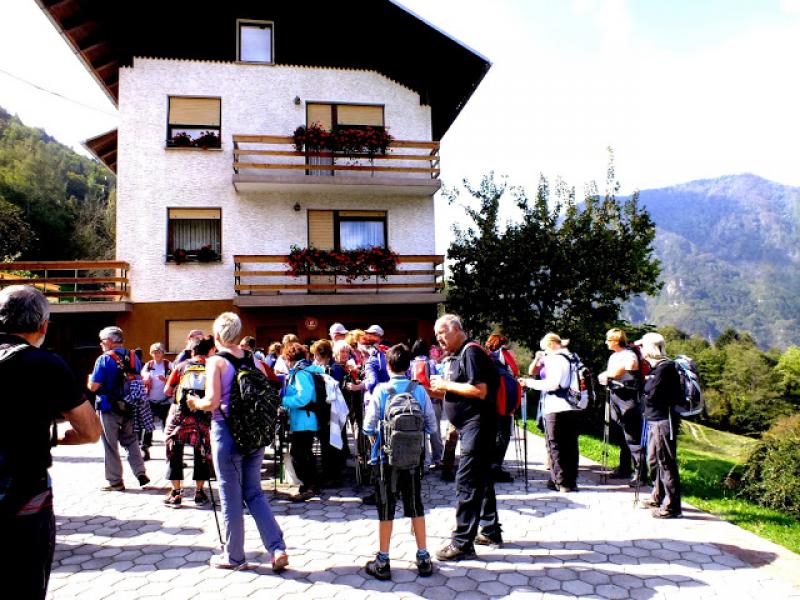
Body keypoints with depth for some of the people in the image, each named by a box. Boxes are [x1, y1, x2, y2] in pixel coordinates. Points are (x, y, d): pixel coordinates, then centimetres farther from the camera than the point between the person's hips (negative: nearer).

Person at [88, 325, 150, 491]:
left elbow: (93, 387, -16)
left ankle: (115, 481, 12)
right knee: (131, 441, 17)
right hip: (130, 408, 5)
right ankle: (141, 473, 11)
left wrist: (90, 380, 5)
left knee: (111, 446, 6)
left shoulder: (104, 359, -14)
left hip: (109, 408, -5)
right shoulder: (133, 357, 3)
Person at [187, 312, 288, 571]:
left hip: (226, 432, -5)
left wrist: (196, 403, 2)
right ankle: (277, 548, 8)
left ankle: (234, 557, 23)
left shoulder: (216, 361, -10)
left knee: (231, 497, 8)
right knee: (254, 493, 16)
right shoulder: (253, 360, 5)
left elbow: (212, 402, -18)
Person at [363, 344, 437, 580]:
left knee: (386, 508, 8)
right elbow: (431, 424, -2)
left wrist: (376, 443, 7)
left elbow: (369, 426, -11)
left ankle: (382, 562, 16)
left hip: (387, 456, -2)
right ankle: (423, 558, 20)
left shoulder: (381, 390, -10)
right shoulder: (419, 390, -4)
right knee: (416, 506, 14)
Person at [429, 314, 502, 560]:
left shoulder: (471, 351, -14)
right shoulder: (459, 355, 16)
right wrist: (440, 386, 5)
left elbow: (480, 391, -24)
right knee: (480, 479, 17)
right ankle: (491, 532, 28)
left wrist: (446, 384, -17)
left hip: (477, 425, -10)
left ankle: (462, 542, -3)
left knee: (466, 482, -8)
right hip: (469, 427, 10)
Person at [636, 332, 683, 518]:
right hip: (654, 421, 10)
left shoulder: (665, 368, -16)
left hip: (663, 421, -10)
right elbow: (647, 391, 15)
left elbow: (652, 397, -19)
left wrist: (643, 398, -2)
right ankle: (658, 498, 33)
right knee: (653, 460, 19)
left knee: (666, 462, -3)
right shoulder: (656, 367, 14)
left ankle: (672, 506, 5)